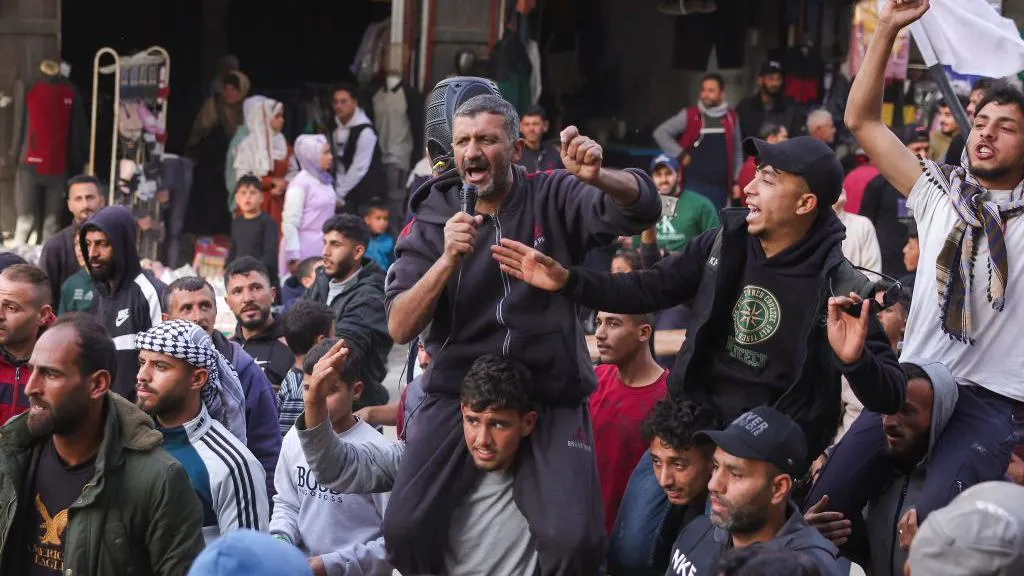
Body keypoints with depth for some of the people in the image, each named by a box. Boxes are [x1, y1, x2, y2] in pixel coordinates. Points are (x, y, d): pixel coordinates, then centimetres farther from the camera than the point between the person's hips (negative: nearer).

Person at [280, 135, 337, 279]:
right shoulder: (300, 183, -11)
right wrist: (294, 258, -16)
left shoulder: (324, 181, 11)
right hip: (305, 250, -7)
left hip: (323, 250, 7)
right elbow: (290, 223, -13)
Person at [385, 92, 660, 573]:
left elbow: (643, 208, -16)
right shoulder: (432, 219, 2)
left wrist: (597, 177, -38)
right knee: (404, 529, -18)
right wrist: (448, 259, -23)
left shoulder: (553, 199, -1)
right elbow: (400, 328, -7)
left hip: (551, 401, -1)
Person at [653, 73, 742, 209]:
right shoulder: (690, 115, 0)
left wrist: (736, 181, 10)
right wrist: (680, 155, -5)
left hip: (720, 187, 3)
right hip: (694, 185, -3)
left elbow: (737, 151, 16)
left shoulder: (731, 118, 9)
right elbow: (660, 133, 2)